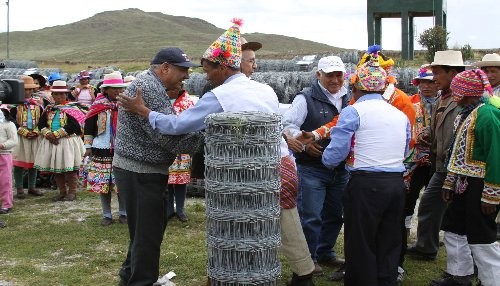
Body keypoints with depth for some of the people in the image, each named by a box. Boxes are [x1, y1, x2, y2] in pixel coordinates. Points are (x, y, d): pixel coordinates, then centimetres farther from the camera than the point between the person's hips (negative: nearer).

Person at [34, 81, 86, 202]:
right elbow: (41, 123, 8)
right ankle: (62, 192, 22)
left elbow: (73, 125, -18)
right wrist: (48, 134, -12)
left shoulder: (72, 108, -6)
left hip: (68, 142, -6)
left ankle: (72, 192, 10)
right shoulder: (49, 109, 12)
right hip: (51, 142, 6)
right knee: (56, 169, 11)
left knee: (69, 168, -3)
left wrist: (55, 134, -18)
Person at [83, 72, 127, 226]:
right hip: (102, 151, 0)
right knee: (103, 183, 4)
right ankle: (106, 215, 16)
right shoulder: (98, 105, 0)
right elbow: (89, 127, 4)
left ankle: (123, 213, 17)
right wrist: (88, 146, 2)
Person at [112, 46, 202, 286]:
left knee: (149, 226, 22)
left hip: (141, 169, 11)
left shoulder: (150, 85, 15)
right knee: (148, 232, -1)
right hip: (140, 172, -11)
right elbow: (167, 134, -26)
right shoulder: (149, 88, -20)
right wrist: (202, 139, -17)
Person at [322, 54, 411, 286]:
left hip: (365, 185, -6)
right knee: (389, 247, 16)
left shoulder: (352, 112, -7)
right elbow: (404, 152, 16)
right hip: (397, 184, 6)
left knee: (361, 249, 5)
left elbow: (333, 157, -11)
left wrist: (328, 161, 11)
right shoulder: (401, 116, 11)